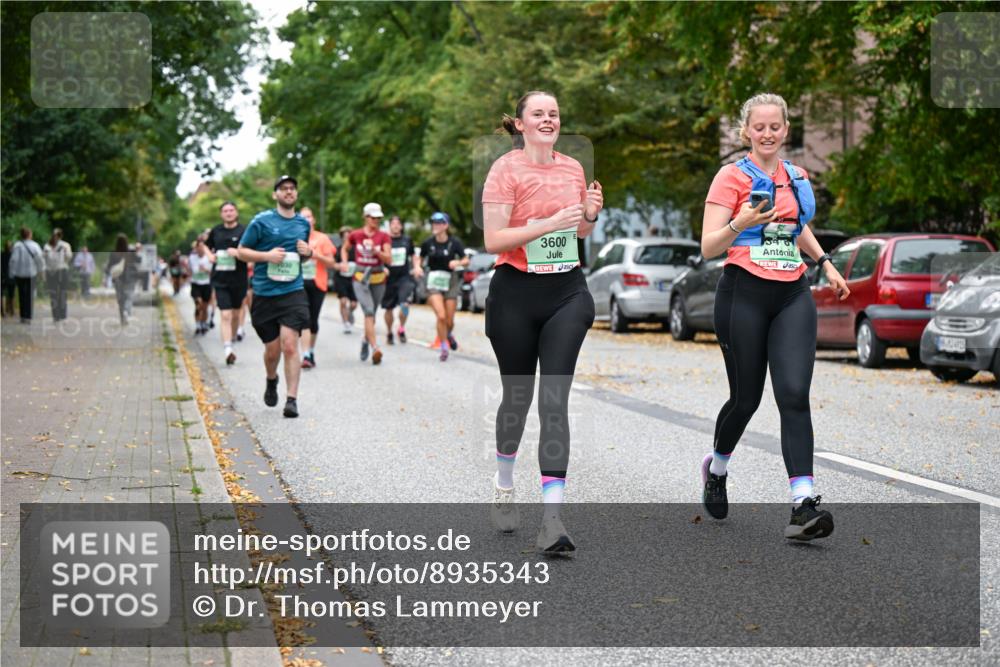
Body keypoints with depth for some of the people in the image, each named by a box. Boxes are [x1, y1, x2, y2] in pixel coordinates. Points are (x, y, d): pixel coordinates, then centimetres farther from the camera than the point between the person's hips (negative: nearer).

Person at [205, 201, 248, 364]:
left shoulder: (243, 231, -4)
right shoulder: (216, 231, 6)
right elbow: (207, 245, 25)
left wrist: (238, 253, -24)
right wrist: (210, 255, 6)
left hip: (238, 279, -1)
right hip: (220, 279, 1)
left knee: (235, 314, 14)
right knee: (225, 315, -10)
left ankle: (232, 339, 36)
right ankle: (228, 350, -18)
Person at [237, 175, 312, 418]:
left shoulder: (303, 223, 12)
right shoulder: (262, 221, -2)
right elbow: (241, 251, 1)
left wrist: (307, 252, 3)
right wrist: (267, 255, -14)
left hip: (293, 291, 1)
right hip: (264, 294, -1)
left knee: (290, 345, -14)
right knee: (272, 349, 7)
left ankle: (292, 399, -11)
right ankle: (271, 381, 39)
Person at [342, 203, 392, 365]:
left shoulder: (384, 237, -1)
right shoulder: (355, 235, 1)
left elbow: (389, 259, -9)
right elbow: (344, 249, 20)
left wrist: (375, 250, -23)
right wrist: (344, 263, 4)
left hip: (378, 279, 2)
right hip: (360, 278, -2)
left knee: (371, 314, 12)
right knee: (369, 311, -18)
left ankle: (366, 341, 39)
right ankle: (375, 348, -26)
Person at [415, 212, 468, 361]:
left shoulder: (454, 243, -6)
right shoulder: (428, 243, -2)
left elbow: (466, 261, 0)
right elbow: (420, 258, 12)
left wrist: (458, 262, -21)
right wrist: (417, 266, -8)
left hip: (450, 282, 0)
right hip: (434, 283, 0)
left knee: (449, 321, 5)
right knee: (441, 316, -17)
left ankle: (449, 334, 42)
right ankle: (444, 348, 0)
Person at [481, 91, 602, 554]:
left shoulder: (573, 167, 9)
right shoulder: (505, 169, -6)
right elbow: (492, 240, -15)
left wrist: (590, 214, -1)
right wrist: (550, 223, -24)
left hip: (567, 293, 3)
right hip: (515, 294, -2)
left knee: (554, 399, -10)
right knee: (517, 394, 10)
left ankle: (552, 519, -16)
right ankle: (504, 485, 39)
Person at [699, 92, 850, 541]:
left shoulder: (797, 178, 13)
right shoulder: (732, 177, -3)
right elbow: (708, 247, -8)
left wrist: (825, 263, 22)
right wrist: (738, 224, -26)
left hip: (793, 296, 4)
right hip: (744, 295, -3)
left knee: (794, 393, -12)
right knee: (746, 398, 4)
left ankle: (803, 505, -17)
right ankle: (716, 468, 36)